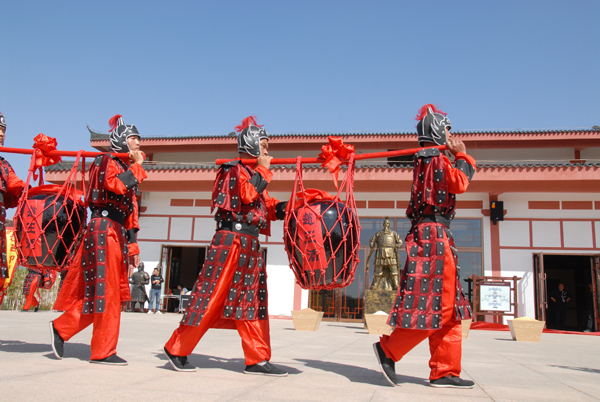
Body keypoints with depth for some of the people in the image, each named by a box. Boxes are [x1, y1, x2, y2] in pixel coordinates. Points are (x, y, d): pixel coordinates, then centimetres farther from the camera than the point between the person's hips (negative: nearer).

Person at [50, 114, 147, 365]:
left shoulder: (125, 168, 25)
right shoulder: (107, 161, 0)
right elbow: (116, 185, -24)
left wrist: (132, 245, 18)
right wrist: (136, 166, -8)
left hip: (116, 233, 9)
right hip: (104, 229, -9)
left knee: (97, 292, 9)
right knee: (106, 291, -7)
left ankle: (61, 328, 19)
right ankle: (103, 351, -1)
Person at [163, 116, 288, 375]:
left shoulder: (254, 174, 22)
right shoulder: (233, 170, -3)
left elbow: (267, 207, 19)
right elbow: (247, 195, -19)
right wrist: (263, 170, -7)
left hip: (250, 245, 9)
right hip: (231, 240, -9)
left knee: (252, 299, 6)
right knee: (212, 295, -8)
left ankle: (257, 359, 9)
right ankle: (177, 349, 5)